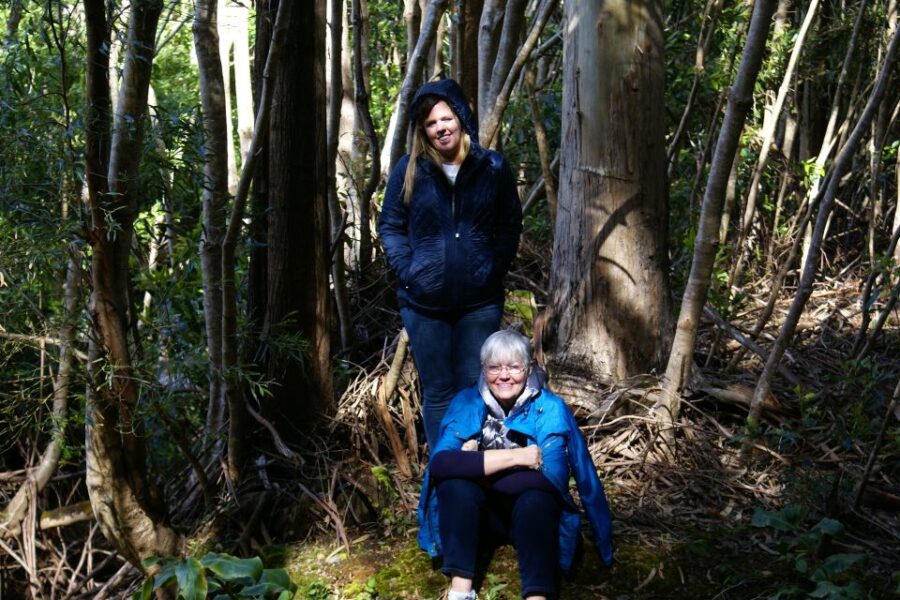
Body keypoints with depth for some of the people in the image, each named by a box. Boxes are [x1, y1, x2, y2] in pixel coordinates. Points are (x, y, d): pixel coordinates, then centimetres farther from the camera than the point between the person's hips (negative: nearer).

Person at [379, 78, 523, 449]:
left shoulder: (492, 167, 1)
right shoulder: (408, 170, -2)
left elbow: (511, 225, 9)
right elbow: (390, 226, 6)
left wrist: (495, 268, -4)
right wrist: (407, 271, -7)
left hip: (480, 302, 1)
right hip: (425, 303, 0)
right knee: (438, 392, 9)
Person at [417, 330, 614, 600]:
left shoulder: (550, 409, -12)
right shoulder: (467, 402, -7)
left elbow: (552, 479, -25)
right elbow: (439, 463, -23)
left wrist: (476, 466, -20)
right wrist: (515, 457, -29)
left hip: (533, 515, -1)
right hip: (480, 516, 2)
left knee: (537, 497, -34)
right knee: (454, 480, -28)